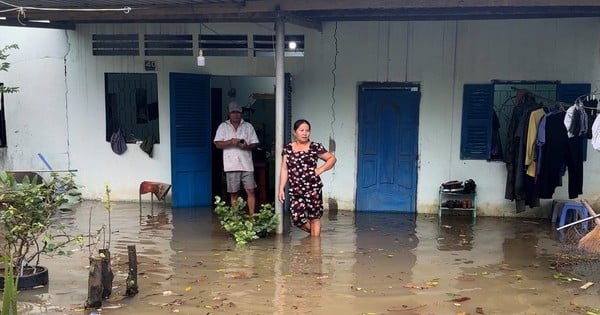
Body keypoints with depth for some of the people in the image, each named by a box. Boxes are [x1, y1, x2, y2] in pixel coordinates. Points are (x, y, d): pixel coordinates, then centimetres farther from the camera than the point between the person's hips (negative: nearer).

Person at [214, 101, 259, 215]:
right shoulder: (223, 126, 7)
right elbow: (218, 144, 0)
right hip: (231, 166, 0)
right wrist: (231, 141, -16)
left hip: (246, 164, 1)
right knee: (234, 193, 5)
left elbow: (254, 144, 8)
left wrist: (247, 146, -14)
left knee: (250, 191, -4)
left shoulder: (248, 126, 9)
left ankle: (252, 216, 1)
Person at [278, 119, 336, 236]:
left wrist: (321, 169, -5)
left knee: (314, 218, 3)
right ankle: (315, 233, 28)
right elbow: (284, 169, 7)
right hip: (295, 190, 3)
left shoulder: (315, 147, 0)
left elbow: (332, 158, 8)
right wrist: (281, 188, 1)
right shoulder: (288, 148, 8)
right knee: (297, 218, 0)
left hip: (313, 188, -3)